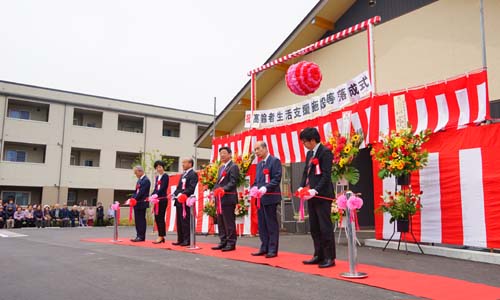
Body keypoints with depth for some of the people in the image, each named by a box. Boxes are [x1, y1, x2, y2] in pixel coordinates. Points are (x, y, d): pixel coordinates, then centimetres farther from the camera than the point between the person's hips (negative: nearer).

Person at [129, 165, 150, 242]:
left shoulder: (146, 180, -12)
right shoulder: (139, 180, 16)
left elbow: (141, 192, -19)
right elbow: (136, 191, 16)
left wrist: (134, 200, -19)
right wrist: (131, 199, 4)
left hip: (142, 203, -9)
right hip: (137, 203, 9)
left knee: (141, 220, -3)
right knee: (137, 220, 10)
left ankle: (141, 237, 3)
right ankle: (138, 236, 16)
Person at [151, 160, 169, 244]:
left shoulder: (165, 176, -4)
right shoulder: (157, 177, 18)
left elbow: (162, 188, -14)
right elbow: (155, 189, 16)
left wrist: (156, 195, -23)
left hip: (162, 199, -8)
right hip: (157, 199, 8)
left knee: (161, 217, -6)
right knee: (157, 218, 6)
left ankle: (161, 236, -1)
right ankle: (161, 236, 13)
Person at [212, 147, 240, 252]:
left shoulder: (233, 167, -6)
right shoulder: (221, 167, 22)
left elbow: (233, 182, -15)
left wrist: (223, 189, -24)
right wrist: (216, 189, 3)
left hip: (228, 198, -9)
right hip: (220, 199, 9)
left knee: (229, 222, -4)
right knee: (220, 222, 11)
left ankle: (231, 243, 3)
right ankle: (223, 242, 19)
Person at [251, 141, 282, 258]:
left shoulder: (275, 161, -5)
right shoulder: (259, 164, 20)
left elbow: (277, 179, -13)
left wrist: (265, 188, -24)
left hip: (270, 197, -8)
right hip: (260, 198, 8)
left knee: (272, 224, -2)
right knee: (262, 224, 10)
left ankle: (273, 250, 5)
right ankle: (264, 248, 18)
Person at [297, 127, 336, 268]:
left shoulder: (325, 152, -10)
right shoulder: (309, 153, 16)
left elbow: (326, 175, -16)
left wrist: (316, 190, -24)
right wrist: (301, 187, 2)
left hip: (322, 195, -8)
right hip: (311, 196, 8)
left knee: (325, 227, -3)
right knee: (314, 227, 11)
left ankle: (329, 258, 5)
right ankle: (319, 255, 20)